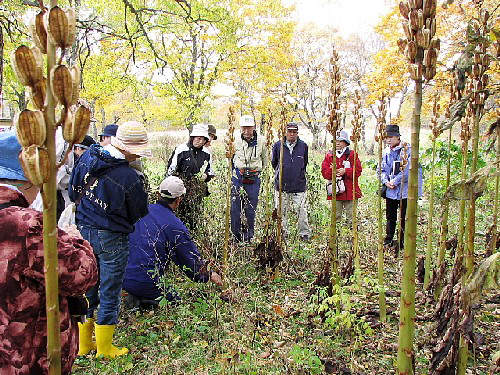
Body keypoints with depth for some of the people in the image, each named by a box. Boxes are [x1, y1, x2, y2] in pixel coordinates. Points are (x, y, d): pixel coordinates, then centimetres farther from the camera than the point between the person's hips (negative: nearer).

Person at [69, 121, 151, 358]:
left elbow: (73, 193, 8)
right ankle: (104, 348, 26)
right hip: (111, 239, -7)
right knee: (110, 294, 10)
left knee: (86, 289, 20)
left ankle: (83, 344, 35)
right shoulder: (128, 177, -24)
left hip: (83, 230, 7)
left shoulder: (87, 156, -4)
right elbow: (140, 212, -8)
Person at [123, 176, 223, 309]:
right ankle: (145, 302, -10)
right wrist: (209, 275, 16)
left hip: (123, 276, 6)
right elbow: (192, 258, -3)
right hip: (146, 282, -6)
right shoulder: (175, 226, -13)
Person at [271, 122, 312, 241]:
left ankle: (304, 234, 11)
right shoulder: (278, 145, 0)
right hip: (282, 184, 1)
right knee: (281, 211, 7)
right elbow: (273, 162, 15)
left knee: (302, 210, -2)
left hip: (299, 185, 0)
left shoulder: (303, 146, 2)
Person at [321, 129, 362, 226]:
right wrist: (332, 171, -16)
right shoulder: (329, 156, 11)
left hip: (349, 191, -2)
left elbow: (358, 170, -4)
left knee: (350, 216, 3)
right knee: (336, 216, 8)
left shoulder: (352, 155, 4)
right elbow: (324, 171, 4)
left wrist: (345, 171, -16)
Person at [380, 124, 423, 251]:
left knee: (405, 218, 3)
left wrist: (395, 181, -15)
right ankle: (388, 241, 24)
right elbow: (382, 169, 13)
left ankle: (403, 243, 14)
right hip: (390, 191, 6)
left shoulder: (408, 150, -10)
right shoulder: (386, 152, 11)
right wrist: (386, 181, -5)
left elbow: (408, 170, -17)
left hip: (404, 190, -6)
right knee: (390, 217, 14)